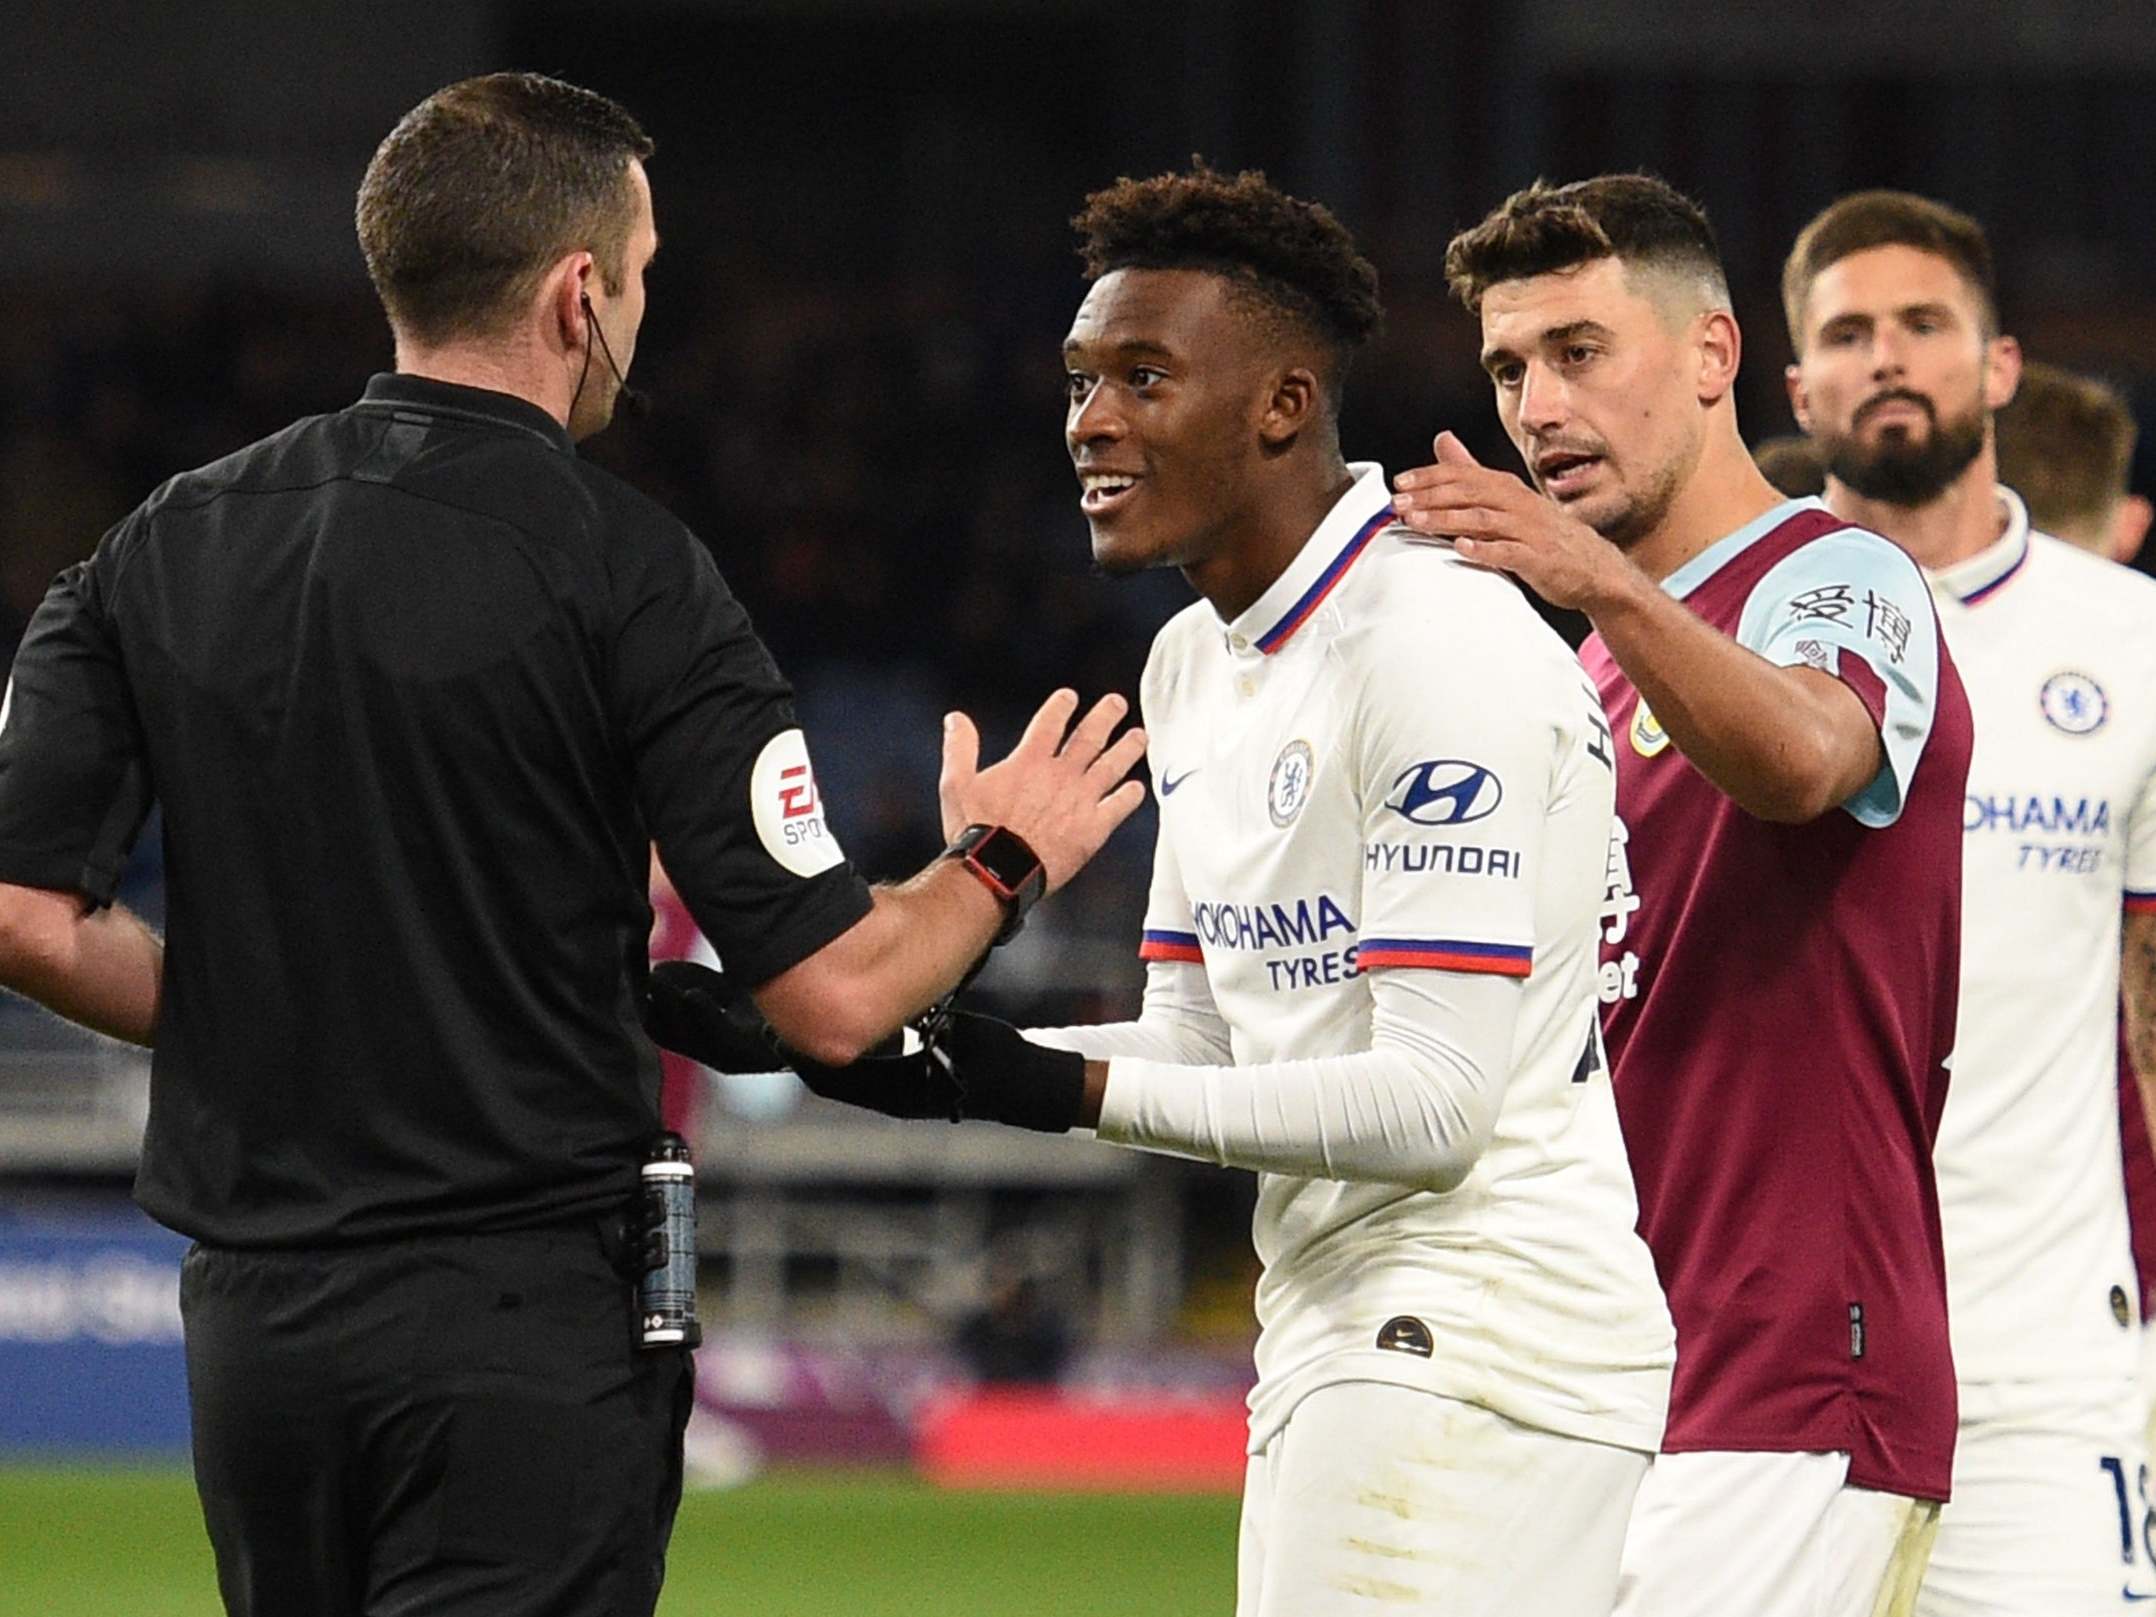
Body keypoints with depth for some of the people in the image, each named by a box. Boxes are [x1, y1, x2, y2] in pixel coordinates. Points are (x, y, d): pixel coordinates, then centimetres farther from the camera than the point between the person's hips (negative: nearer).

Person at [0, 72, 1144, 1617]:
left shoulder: (164, 547, 6)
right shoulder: (624, 572, -9)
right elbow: (833, 994, -10)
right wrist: (1001, 865, 11)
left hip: (251, 1319, 6)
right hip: (533, 1313, -6)